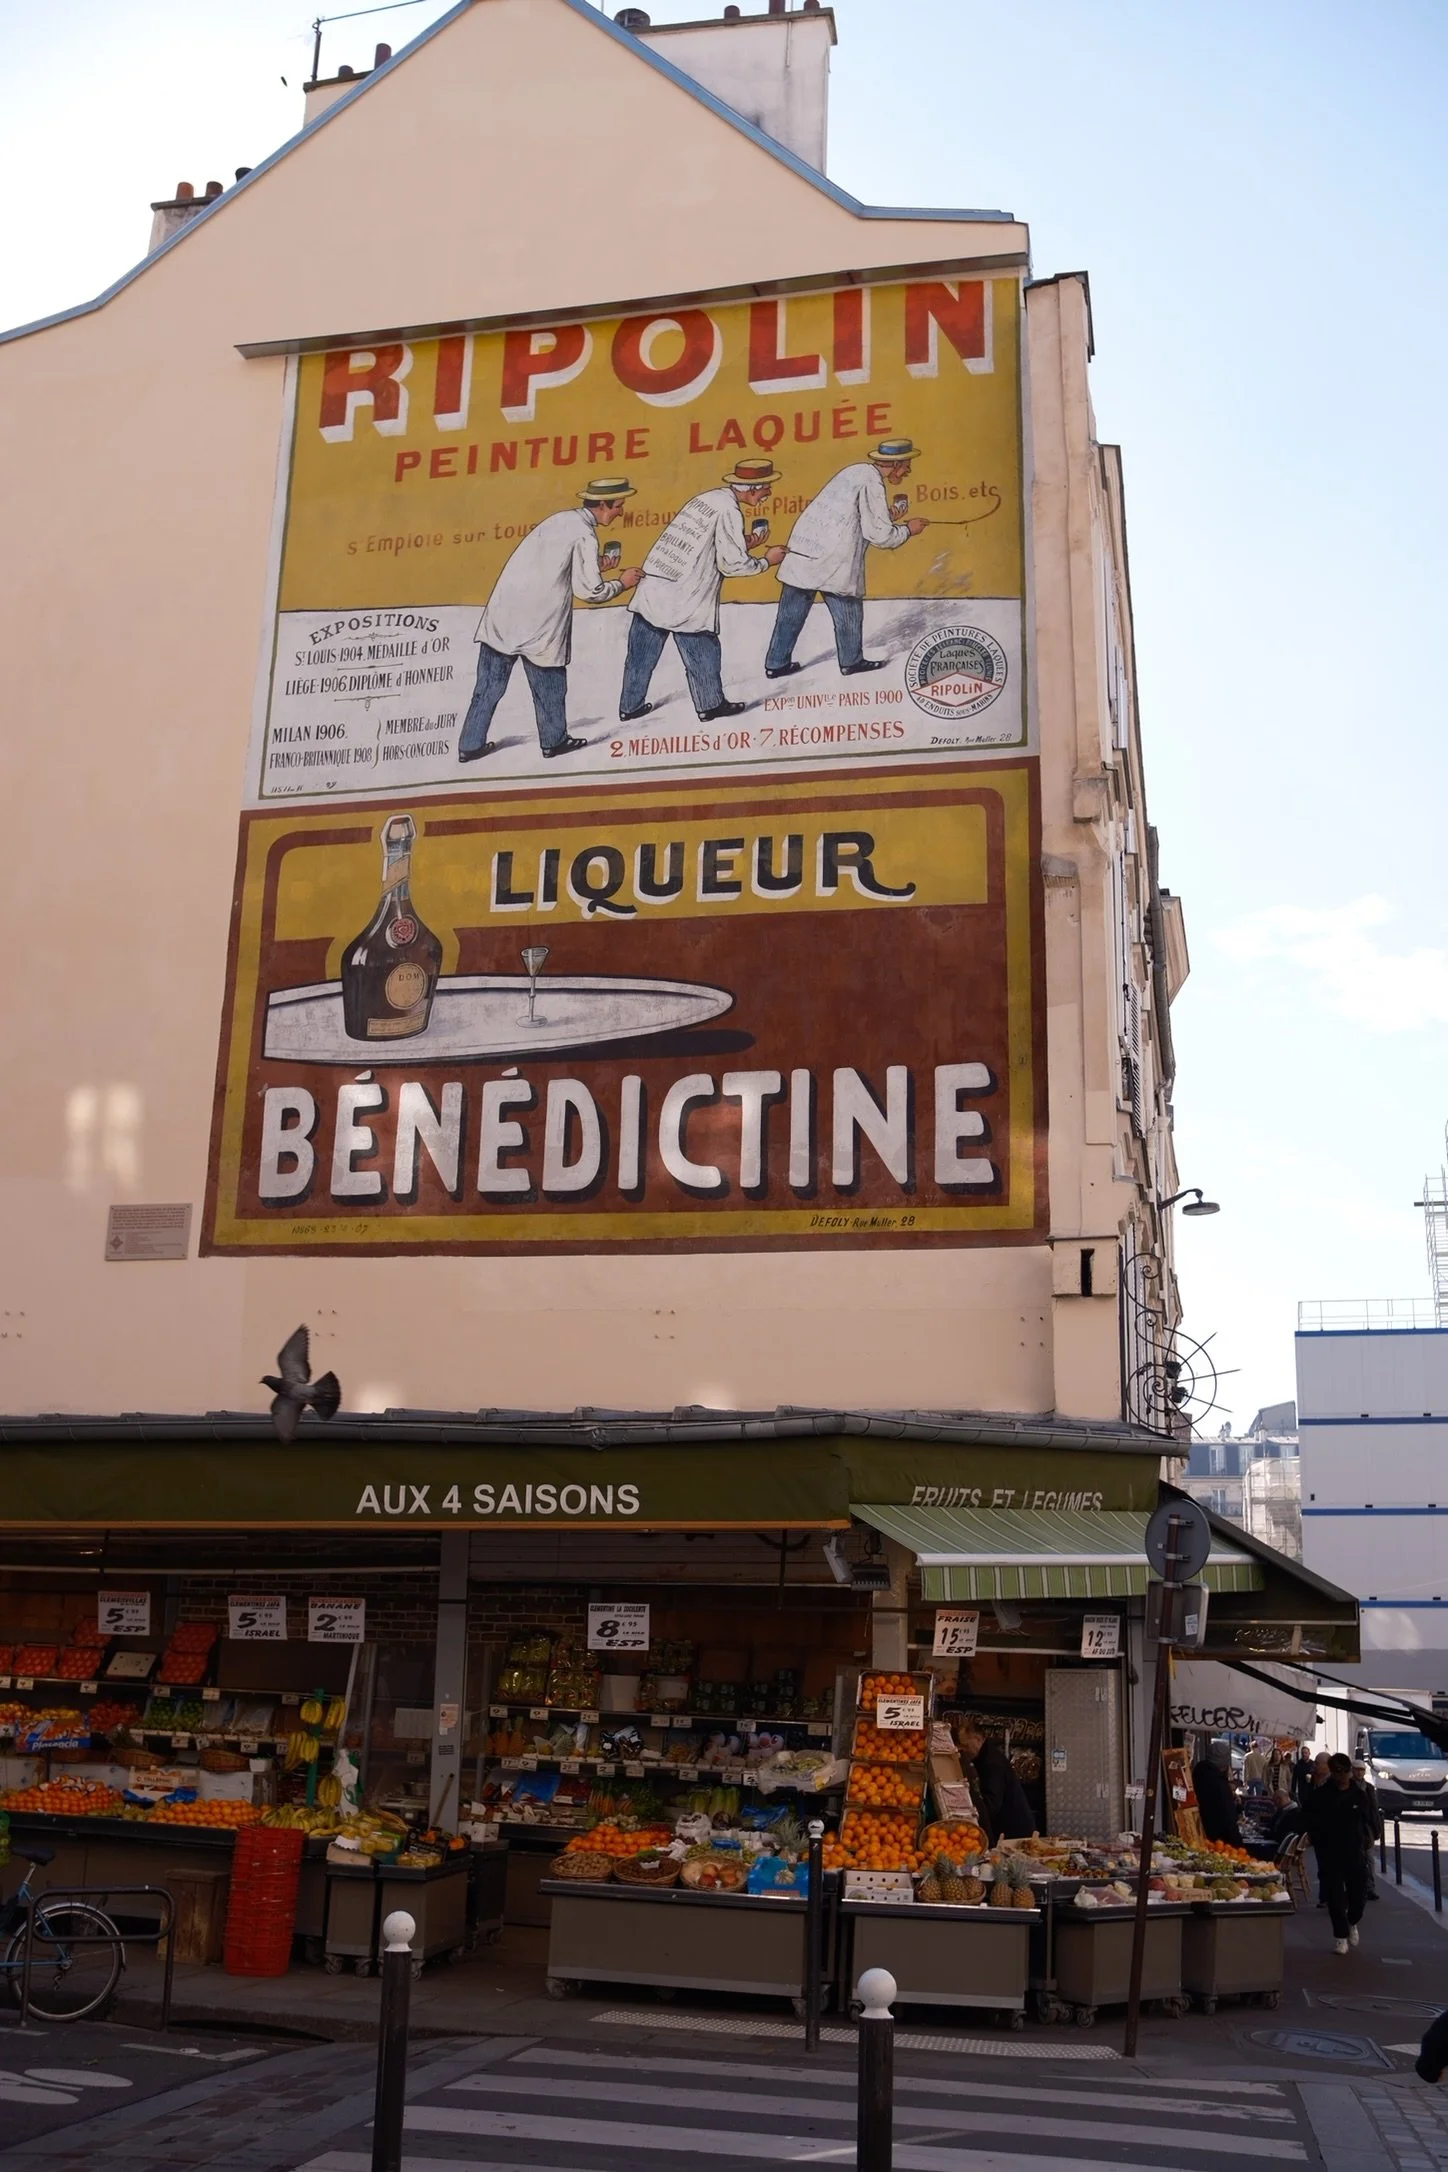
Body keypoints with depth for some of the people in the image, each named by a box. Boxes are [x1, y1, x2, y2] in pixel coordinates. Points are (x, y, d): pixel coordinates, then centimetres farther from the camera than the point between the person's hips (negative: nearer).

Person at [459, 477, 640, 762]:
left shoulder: (560, 519, 15)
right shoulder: (584, 535, -8)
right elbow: (590, 591, -10)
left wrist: (594, 567, 24)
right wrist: (622, 583, 7)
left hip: (502, 614, 7)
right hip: (536, 625, -7)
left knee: (489, 685, 9)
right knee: (549, 684, 12)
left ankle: (471, 745, 12)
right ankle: (554, 740, 25)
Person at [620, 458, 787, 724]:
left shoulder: (709, 498, 13)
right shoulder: (729, 511, -11)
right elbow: (733, 564, -12)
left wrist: (742, 543, 20)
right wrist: (766, 561, 4)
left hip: (651, 589, 8)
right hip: (682, 602, -8)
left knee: (642, 654, 14)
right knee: (702, 654, 9)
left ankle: (630, 706, 24)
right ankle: (711, 705, 21)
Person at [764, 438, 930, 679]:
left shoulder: (857, 471, 14)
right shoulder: (872, 483, -11)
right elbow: (880, 535, -11)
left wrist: (888, 515, 22)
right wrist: (907, 530, 5)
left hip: (803, 549, 8)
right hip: (832, 561, -8)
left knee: (791, 612, 12)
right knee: (848, 612, 10)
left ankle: (776, 664, 17)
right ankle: (851, 661, 24)